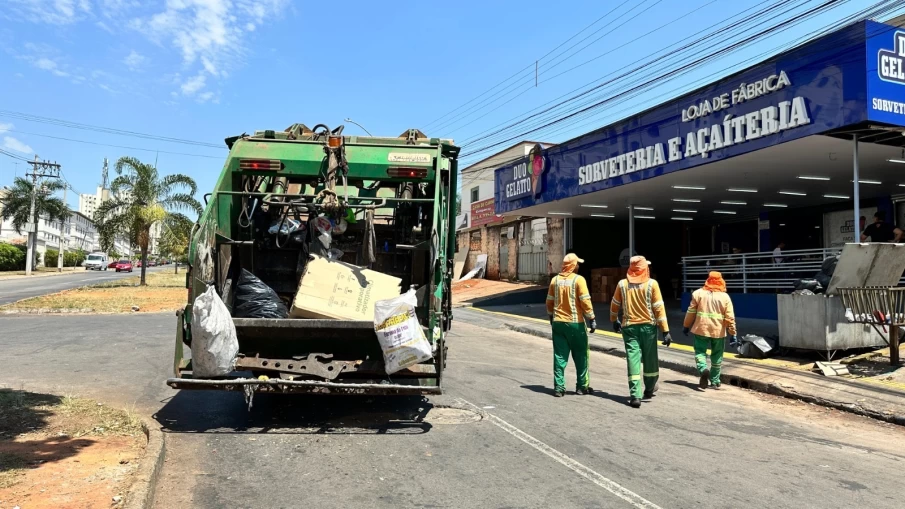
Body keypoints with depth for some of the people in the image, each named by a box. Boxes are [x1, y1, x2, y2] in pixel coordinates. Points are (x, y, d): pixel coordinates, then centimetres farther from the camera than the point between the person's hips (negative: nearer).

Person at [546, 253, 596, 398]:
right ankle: (582, 386, 17)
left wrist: (551, 317, 24)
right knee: (581, 356, 10)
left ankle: (559, 387, 5)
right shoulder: (578, 279, -10)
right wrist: (592, 319, -6)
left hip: (558, 322, 4)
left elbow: (549, 301, 11)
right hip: (575, 323, -4)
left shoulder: (555, 280, 5)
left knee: (559, 356, 7)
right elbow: (585, 301, -13)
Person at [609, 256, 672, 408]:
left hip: (629, 327, 1)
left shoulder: (622, 284, 0)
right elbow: (659, 308, -7)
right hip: (648, 326, -1)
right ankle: (649, 389, 33)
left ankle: (635, 396, -8)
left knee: (633, 359, -1)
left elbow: (614, 305, 11)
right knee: (650, 359, 16)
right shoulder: (652, 284, -6)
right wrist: (666, 330, -4)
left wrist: (614, 320, 29)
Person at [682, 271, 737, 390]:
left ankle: (703, 369, -23)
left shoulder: (698, 293, -2)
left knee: (700, 351, 6)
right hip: (718, 331, 1)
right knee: (717, 356, 14)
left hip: (701, 329, -1)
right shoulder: (725, 296, -1)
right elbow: (730, 317, -3)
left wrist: (686, 326, 13)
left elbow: (691, 312, 2)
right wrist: (733, 334, 2)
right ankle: (715, 381, 21)